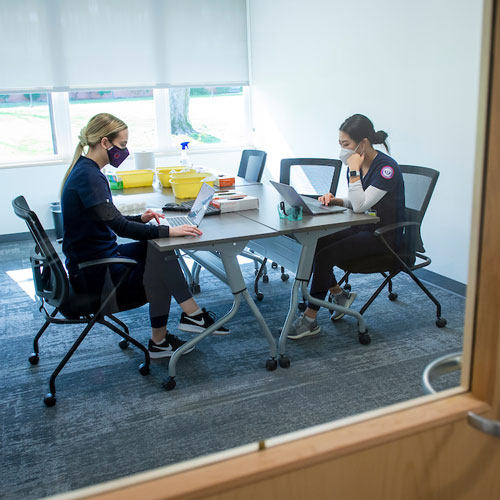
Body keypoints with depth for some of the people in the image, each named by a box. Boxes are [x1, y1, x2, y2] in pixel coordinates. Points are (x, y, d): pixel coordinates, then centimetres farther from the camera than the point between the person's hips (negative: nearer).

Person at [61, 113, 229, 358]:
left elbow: (108, 220, 19)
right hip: (94, 274, -10)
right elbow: (118, 226, -30)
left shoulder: (86, 171, 10)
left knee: (159, 249, 2)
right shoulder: (89, 176, -21)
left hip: (95, 260, 10)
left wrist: (140, 219, 3)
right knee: (160, 270, -10)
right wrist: (168, 231, -32)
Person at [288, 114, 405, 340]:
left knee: (326, 255, -22)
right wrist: (335, 200, -5)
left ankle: (310, 319, -10)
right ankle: (339, 294, 10)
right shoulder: (355, 164, 4)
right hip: (362, 228, 8)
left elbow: (360, 205, -27)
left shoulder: (386, 167, -20)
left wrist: (354, 171, -25)